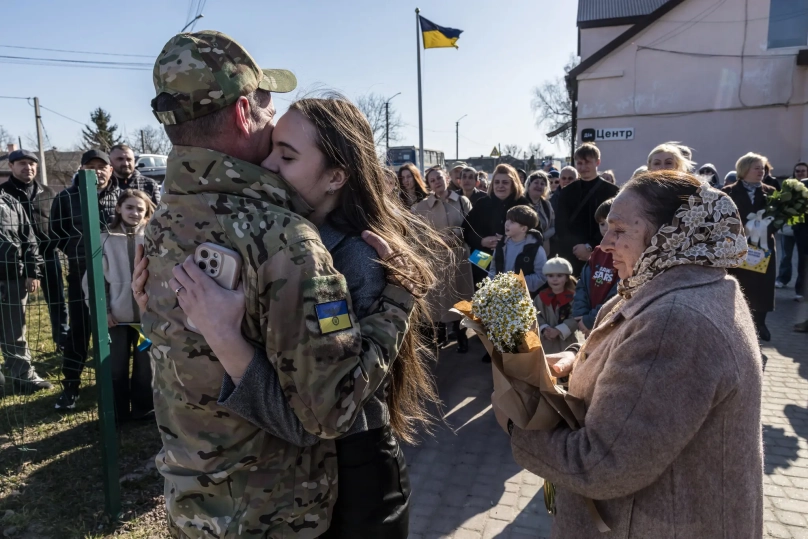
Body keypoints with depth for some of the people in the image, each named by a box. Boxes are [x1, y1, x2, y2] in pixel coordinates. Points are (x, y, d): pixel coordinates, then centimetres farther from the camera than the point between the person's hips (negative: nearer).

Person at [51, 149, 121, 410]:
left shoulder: (122, 195, 1)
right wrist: (80, 251, -5)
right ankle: (70, 386, 14)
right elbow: (56, 233, 3)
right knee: (79, 331, 2)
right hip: (82, 275, -1)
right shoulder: (66, 197, -2)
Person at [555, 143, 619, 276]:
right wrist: (575, 248, -7)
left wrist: (590, 247, -12)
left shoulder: (611, 191, 3)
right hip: (570, 256, 3)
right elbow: (560, 225, 6)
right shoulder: (567, 191, 12)